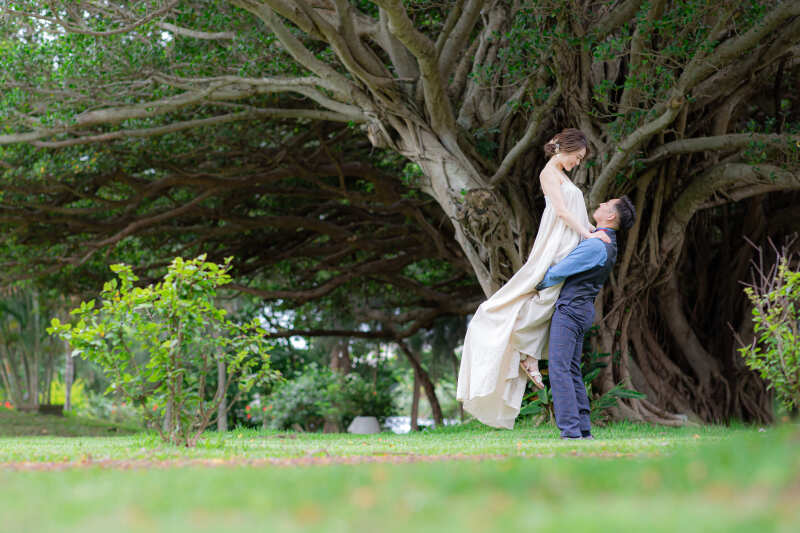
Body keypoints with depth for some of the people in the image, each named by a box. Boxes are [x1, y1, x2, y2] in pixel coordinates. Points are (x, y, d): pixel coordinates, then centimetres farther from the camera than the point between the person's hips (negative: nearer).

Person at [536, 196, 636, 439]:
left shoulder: (596, 246, -18)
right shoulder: (608, 245, 15)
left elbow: (558, 272, -14)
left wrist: (537, 285, 4)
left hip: (570, 309, -10)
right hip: (581, 310, 10)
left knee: (559, 368, -13)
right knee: (572, 370, 11)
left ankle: (570, 430, -18)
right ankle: (583, 429, 9)